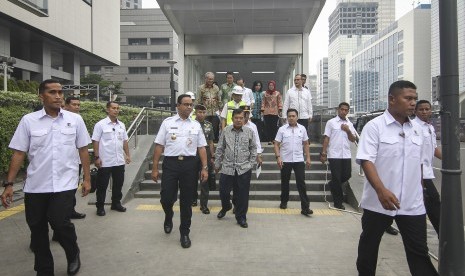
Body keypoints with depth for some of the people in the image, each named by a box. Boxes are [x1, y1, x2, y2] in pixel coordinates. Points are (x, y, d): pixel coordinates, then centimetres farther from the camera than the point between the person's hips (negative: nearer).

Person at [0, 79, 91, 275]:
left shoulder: (75, 119, 1)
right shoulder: (28, 120, 0)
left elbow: (83, 150, 4)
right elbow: (18, 153, 1)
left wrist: (87, 179, 3)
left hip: (64, 184, -2)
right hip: (35, 186, 2)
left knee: (59, 222, -13)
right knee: (37, 229, 10)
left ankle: (73, 255, 19)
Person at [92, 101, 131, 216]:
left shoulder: (121, 125, 9)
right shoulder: (100, 124, -7)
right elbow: (95, 142, -8)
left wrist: (127, 155, 9)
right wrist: (97, 157, -12)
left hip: (119, 161, 5)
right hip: (105, 162, -5)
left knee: (118, 183, 14)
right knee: (102, 185, 6)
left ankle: (116, 203, 29)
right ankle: (100, 207, 19)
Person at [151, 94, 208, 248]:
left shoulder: (196, 125, 10)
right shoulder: (167, 122, 4)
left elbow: (201, 148, 8)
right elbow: (159, 146, 2)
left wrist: (205, 168, 0)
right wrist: (155, 168, -2)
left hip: (189, 164, 2)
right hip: (170, 162, -1)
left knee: (186, 201, 9)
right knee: (166, 197, -1)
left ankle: (184, 233, 26)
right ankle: (168, 218, 36)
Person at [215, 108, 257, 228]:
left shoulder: (249, 132, 0)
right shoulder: (225, 131, 1)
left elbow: (253, 149, 8)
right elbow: (220, 149, 6)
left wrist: (251, 163, 3)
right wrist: (217, 164, 8)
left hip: (244, 169, 0)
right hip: (227, 168, 1)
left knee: (242, 195, 6)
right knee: (223, 191, 8)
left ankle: (241, 218, 24)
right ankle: (225, 207, 41)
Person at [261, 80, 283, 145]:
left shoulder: (277, 93, 7)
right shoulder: (265, 93, 12)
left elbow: (280, 102, 3)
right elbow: (263, 102, 9)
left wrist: (280, 110, -5)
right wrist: (262, 110, 1)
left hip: (275, 113, -2)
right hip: (266, 113, 2)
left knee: (274, 126, -4)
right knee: (267, 126, 0)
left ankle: (274, 139, 3)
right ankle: (269, 140, 5)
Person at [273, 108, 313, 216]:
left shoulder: (302, 129, 4)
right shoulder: (282, 129, -2)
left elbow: (306, 144, 10)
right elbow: (276, 144, -3)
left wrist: (308, 158, 4)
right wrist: (278, 157, -14)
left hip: (299, 160, 1)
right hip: (285, 160, 0)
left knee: (301, 183, -4)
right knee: (285, 182, 12)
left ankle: (305, 207, -2)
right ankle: (284, 202, 31)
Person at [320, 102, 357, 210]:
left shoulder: (350, 124, 12)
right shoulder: (331, 122, -2)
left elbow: (353, 139, 9)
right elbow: (326, 138, -4)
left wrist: (348, 131, -10)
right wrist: (323, 153, -10)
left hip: (346, 155, 5)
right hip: (334, 155, -5)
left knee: (347, 175, 6)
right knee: (336, 178, 1)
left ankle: (333, 185, 35)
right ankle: (338, 202, 11)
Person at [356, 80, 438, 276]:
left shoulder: (417, 129, 8)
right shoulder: (374, 126, -9)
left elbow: (418, 163, 18)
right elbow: (366, 160, -17)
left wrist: (419, 189, 20)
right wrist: (381, 190, -28)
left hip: (413, 204, 4)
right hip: (379, 201, -4)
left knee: (419, 251, 8)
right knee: (369, 245, 14)